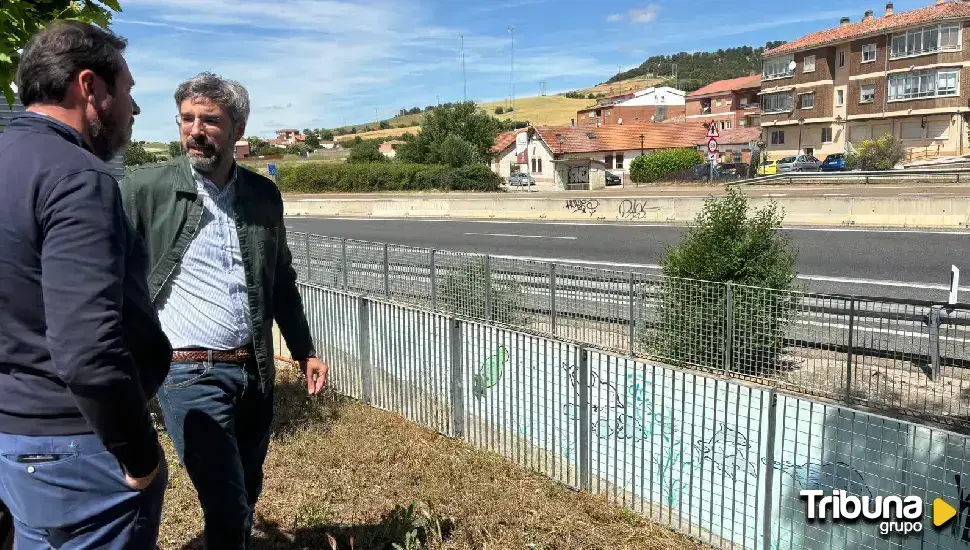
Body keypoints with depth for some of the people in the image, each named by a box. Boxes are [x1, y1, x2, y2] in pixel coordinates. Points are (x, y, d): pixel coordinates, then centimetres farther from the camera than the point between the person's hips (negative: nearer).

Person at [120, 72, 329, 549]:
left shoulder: (264, 195, 5)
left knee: (248, 494, 18)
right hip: (189, 372, -4)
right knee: (227, 508, -3)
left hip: (255, 371, 5)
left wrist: (305, 352, 13)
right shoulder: (145, 188, -7)